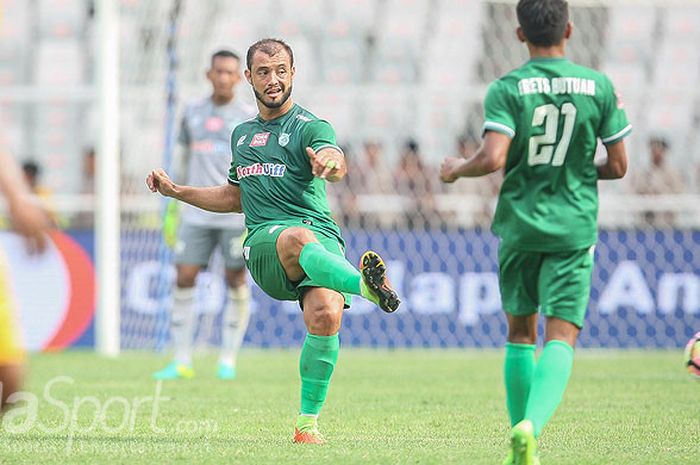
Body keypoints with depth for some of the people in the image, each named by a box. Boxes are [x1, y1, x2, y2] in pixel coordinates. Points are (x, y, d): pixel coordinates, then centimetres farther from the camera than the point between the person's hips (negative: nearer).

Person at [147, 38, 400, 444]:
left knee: (325, 315, -31)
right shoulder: (243, 134, 26)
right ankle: (367, 285, -65)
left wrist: (331, 162, -43)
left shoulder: (311, 127, 6)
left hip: (322, 235, -2)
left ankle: (308, 422, -17)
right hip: (264, 241, 2)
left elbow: (336, 162, -18)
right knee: (299, 238, -38)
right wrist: (176, 191, 35)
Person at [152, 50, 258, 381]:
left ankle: (228, 360, 9)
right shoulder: (193, 113, 12)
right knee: (184, 278, -4)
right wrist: (174, 205, 19)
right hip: (197, 214, 3)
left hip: (236, 214, -3)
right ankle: (182, 361, 1)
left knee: (236, 281, 0)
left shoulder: (248, 117, 2)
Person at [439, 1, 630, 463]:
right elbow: (618, 166, 3)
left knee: (520, 332, 16)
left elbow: (493, 158, -18)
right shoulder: (599, 87, 0)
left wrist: (457, 168, 2)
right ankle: (532, 425, -28)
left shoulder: (507, 89, -6)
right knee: (561, 336, -5)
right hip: (575, 229, 0)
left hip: (520, 226, 0)